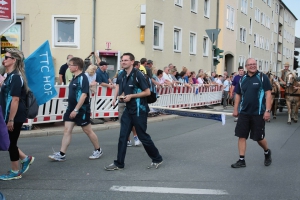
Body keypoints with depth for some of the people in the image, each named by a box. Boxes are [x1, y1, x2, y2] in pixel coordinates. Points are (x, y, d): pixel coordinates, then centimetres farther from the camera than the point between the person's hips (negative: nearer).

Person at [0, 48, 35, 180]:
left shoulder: (15, 77, -18)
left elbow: (15, 100, -22)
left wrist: (11, 120, -22)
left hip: (15, 117, -9)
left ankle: (15, 172, 17)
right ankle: (26, 159, 28)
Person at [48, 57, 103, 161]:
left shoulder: (82, 78, -17)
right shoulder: (74, 78, 11)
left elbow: (84, 95, -24)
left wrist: (76, 110, -25)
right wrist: (71, 109, 19)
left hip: (82, 110, -8)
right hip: (71, 109, 8)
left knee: (88, 131, 5)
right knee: (67, 130, 3)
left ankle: (98, 150, 22)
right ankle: (61, 154, 5)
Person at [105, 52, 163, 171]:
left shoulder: (137, 75, -14)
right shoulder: (121, 76, 7)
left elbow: (147, 92, -15)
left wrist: (131, 96, -19)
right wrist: (122, 96, -2)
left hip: (139, 110, -7)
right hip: (128, 110, 7)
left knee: (143, 136, 3)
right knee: (123, 136, 3)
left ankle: (157, 159, 20)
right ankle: (119, 163, 10)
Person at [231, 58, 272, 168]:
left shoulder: (262, 77, -5)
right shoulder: (242, 79, 7)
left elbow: (268, 94, -8)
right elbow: (238, 95, 14)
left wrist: (267, 110, -15)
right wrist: (235, 109, 9)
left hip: (258, 113, -4)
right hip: (244, 113, 4)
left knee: (259, 138, 5)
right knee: (241, 136, 3)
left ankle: (267, 152, 36)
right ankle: (241, 160, 12)